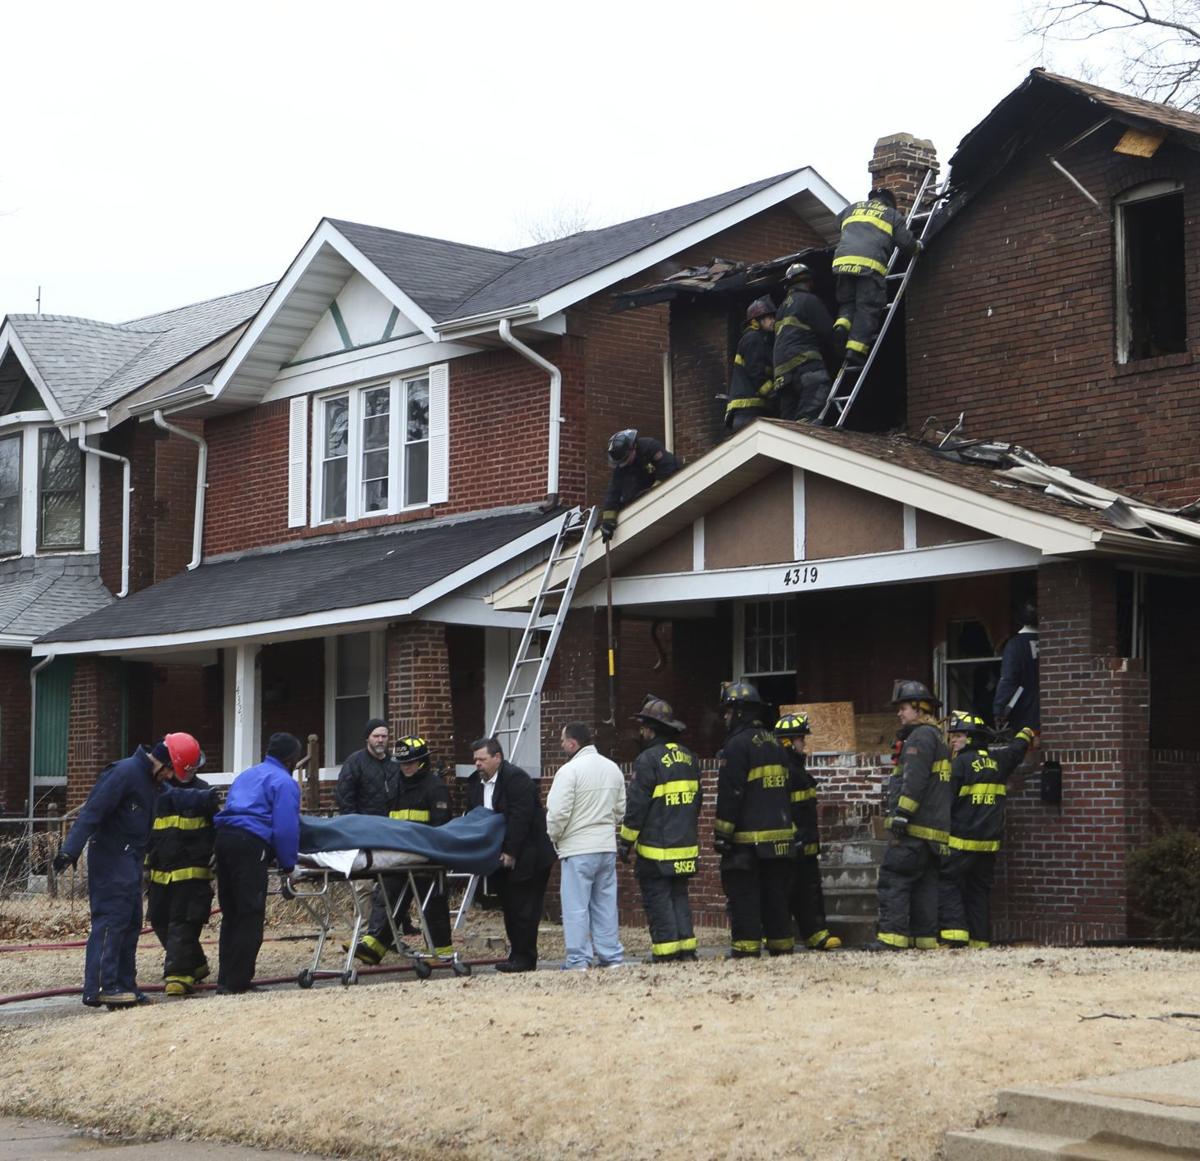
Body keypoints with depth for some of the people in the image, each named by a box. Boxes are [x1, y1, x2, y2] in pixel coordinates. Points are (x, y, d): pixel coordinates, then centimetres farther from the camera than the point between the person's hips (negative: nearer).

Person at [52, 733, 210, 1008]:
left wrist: (208, 796, 31)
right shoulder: (125, 772, -18)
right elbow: (92, 812, -23)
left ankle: (124, 984, 17)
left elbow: (175, 798, 33)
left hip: (130, 860, 10)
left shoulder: (150, 779, 14)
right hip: (111, 858, -10)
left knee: (131, 921, 11)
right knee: (111, 918, -14)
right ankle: (99, 987, -16)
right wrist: (70, 849, -28)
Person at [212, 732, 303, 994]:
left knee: (230, 913, 15)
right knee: (250, 916, -2)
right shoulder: (285, 782, 1)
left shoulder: (246, 775, 29)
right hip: (251, 844, -8)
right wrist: (288, 863, 2)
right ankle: (236, 982, -2)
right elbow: (286, 828, -9)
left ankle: (226, 980, 17)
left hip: (223, 836, 8)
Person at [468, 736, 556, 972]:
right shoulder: (475, 783, 12)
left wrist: (510, 853, -23)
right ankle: (516, 954, 16)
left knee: (524, 910, -6)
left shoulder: (516, 779, -15)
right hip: (502, 859, 8)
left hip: (526, 858, -8)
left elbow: (520, 818, -21)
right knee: (510, 908, 10)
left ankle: (524, 958, -2)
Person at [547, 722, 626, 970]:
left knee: (576, 906, -2)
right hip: (607, 847, 7)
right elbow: (620, 809, 15)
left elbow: (557, 813, -16)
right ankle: (611, 956, 14)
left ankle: (578, 961, -2)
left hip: (577, 849, -7)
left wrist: (554, 837, 1)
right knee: (605, 903, 13)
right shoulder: (612, 768, 9)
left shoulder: (569, 771, -14)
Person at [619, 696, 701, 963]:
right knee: (679, 897, 14)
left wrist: (625, 841, -6)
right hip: (686, 847, 7)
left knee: (657, 900, -2)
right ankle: (686, 948, 12)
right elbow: (697, 800, 20)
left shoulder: (648, 760, -13)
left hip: (656, 850, -7)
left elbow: (636, 805, -13)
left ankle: (666, 953, -4)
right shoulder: (689, 758, 11)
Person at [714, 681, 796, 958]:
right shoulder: (775, 743, 16)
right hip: (780, 837, 8)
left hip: (748, 838, -8)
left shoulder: (738, 744, -11)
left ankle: (747, 950, -7)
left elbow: (730, 793, -16)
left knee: (744, 898, -5)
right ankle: (782, 948, 13)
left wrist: (722, 832, -13)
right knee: (776, 896, 12)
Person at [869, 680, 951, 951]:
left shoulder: (921, 736, -8)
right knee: (926, 884, 10)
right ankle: (927, 938, 8)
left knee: (894, 878, -12)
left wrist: (901, 813, -20)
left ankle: (891, 936, -18)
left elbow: (914, 780, -19)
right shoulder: (937, 737, 24)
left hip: (916, 828, -10)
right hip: (937, 830, 10)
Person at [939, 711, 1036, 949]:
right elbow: (1017, 749, 30)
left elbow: (946, 801, -12)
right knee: (980, 889, 12)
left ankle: (954, 932, -17)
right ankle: (980, 938, 10)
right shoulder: (997, 759, 8)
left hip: (961, 840, -7)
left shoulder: (960, 763, -10)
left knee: (946, 882, -3)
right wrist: (1026, 734, 52)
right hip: (990, 840, 7)